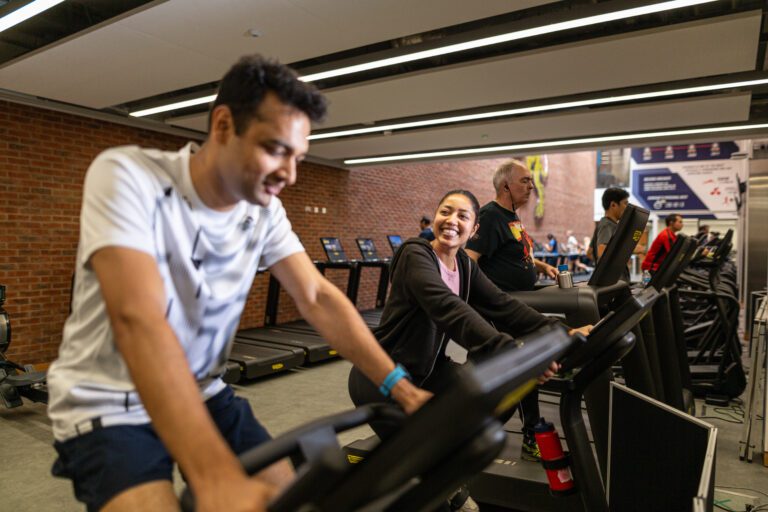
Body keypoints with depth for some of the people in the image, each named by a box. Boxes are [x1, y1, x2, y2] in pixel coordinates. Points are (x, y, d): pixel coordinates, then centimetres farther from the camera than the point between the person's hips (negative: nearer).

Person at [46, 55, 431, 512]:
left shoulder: (264, 210, -6)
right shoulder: (126, 175, -22)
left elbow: (318, 298, -8)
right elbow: (138, 320, -34)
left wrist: (398, 385, -19)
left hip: (203, 394, 5)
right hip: (107, 406, -4)